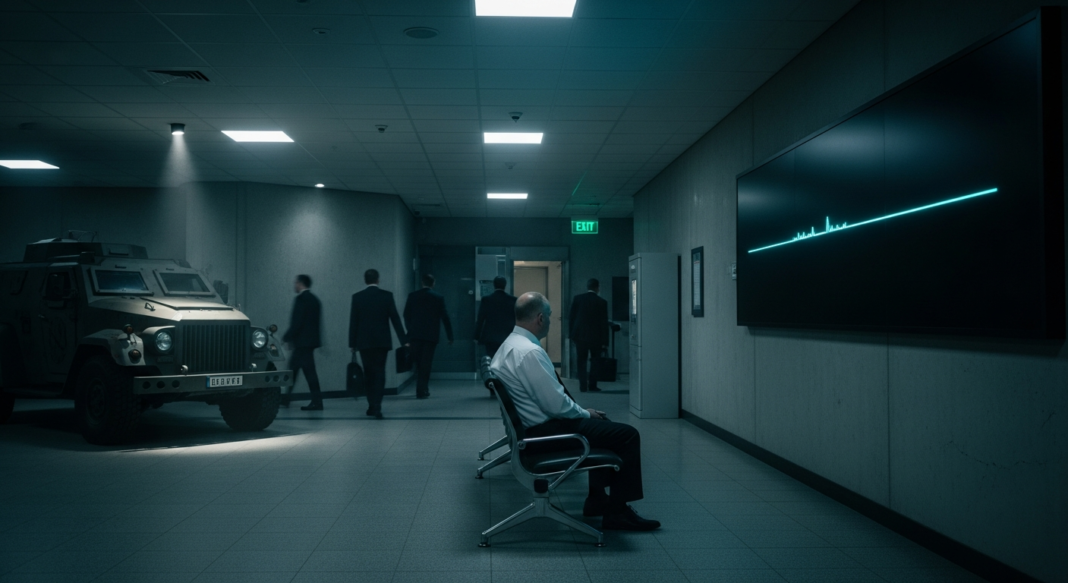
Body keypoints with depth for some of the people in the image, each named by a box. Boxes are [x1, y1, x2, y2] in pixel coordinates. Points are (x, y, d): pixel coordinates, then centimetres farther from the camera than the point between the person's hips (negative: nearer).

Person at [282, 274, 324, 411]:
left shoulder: (301, 299, -13)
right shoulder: (314, 299, 15)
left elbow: (297, 322, -19)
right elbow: (316, 321, 17)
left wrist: (287, 337, -11)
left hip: (303, 341, -10)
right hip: (310, 339, 10)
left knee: (309, 370, -7)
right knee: (293, 368, 15)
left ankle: (317, 402, -5)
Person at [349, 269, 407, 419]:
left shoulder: (357, 297, -1)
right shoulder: (387, 295, -3)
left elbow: (353, 321, 0)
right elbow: (395, 318, -5)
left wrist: (352, 343, 6)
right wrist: (404, 340, -2)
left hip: (364, 342, 1)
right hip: (382, 341, -1)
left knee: (368, 374, 13)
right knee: (379, 373, 2)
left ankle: (372, 406, 17)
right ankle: (376, 407, -7)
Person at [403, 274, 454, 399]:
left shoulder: (412, 296, 2)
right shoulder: (438, 297, -3)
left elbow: (406, 315, 6)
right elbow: (445, 317, -2)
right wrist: (450, 336, 4)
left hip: (415, 335, 2)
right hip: (431, 335, -2)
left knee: (418, 363, 12)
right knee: (426, 363, 1)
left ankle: (421, 389, 18)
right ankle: (422, 391, 0)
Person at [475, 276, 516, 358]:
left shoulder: (486, 300, -4)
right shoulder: (513, 300, -1)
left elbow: (480, 320, -2)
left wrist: (477, 337, 5)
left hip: (491, 338, -1)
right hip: (508, 338, 1)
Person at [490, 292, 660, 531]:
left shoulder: (511, 344, 9)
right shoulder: (530, 352, -24)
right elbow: (556, 404, -24)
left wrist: (584, 412, 12)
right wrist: (585, 413, -5)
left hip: (534, 425, 11)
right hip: (545, 432, -11)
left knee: (603, 424, 26)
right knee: (627, 435, -7)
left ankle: (597, 499, 28)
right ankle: (617, 512, 2)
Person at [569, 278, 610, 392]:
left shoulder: (577, 299, -2)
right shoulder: (601, 302, -6)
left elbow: (572, 317, 0)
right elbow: (604, 322, -5)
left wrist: (572, 335, 7)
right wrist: (604, 341, -1)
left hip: (580, 335, 1)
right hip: (595, 336, -1)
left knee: (581, 361, 8)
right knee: (595, 360, 12)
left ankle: (583, 386, 2)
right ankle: (592, 385, 7)